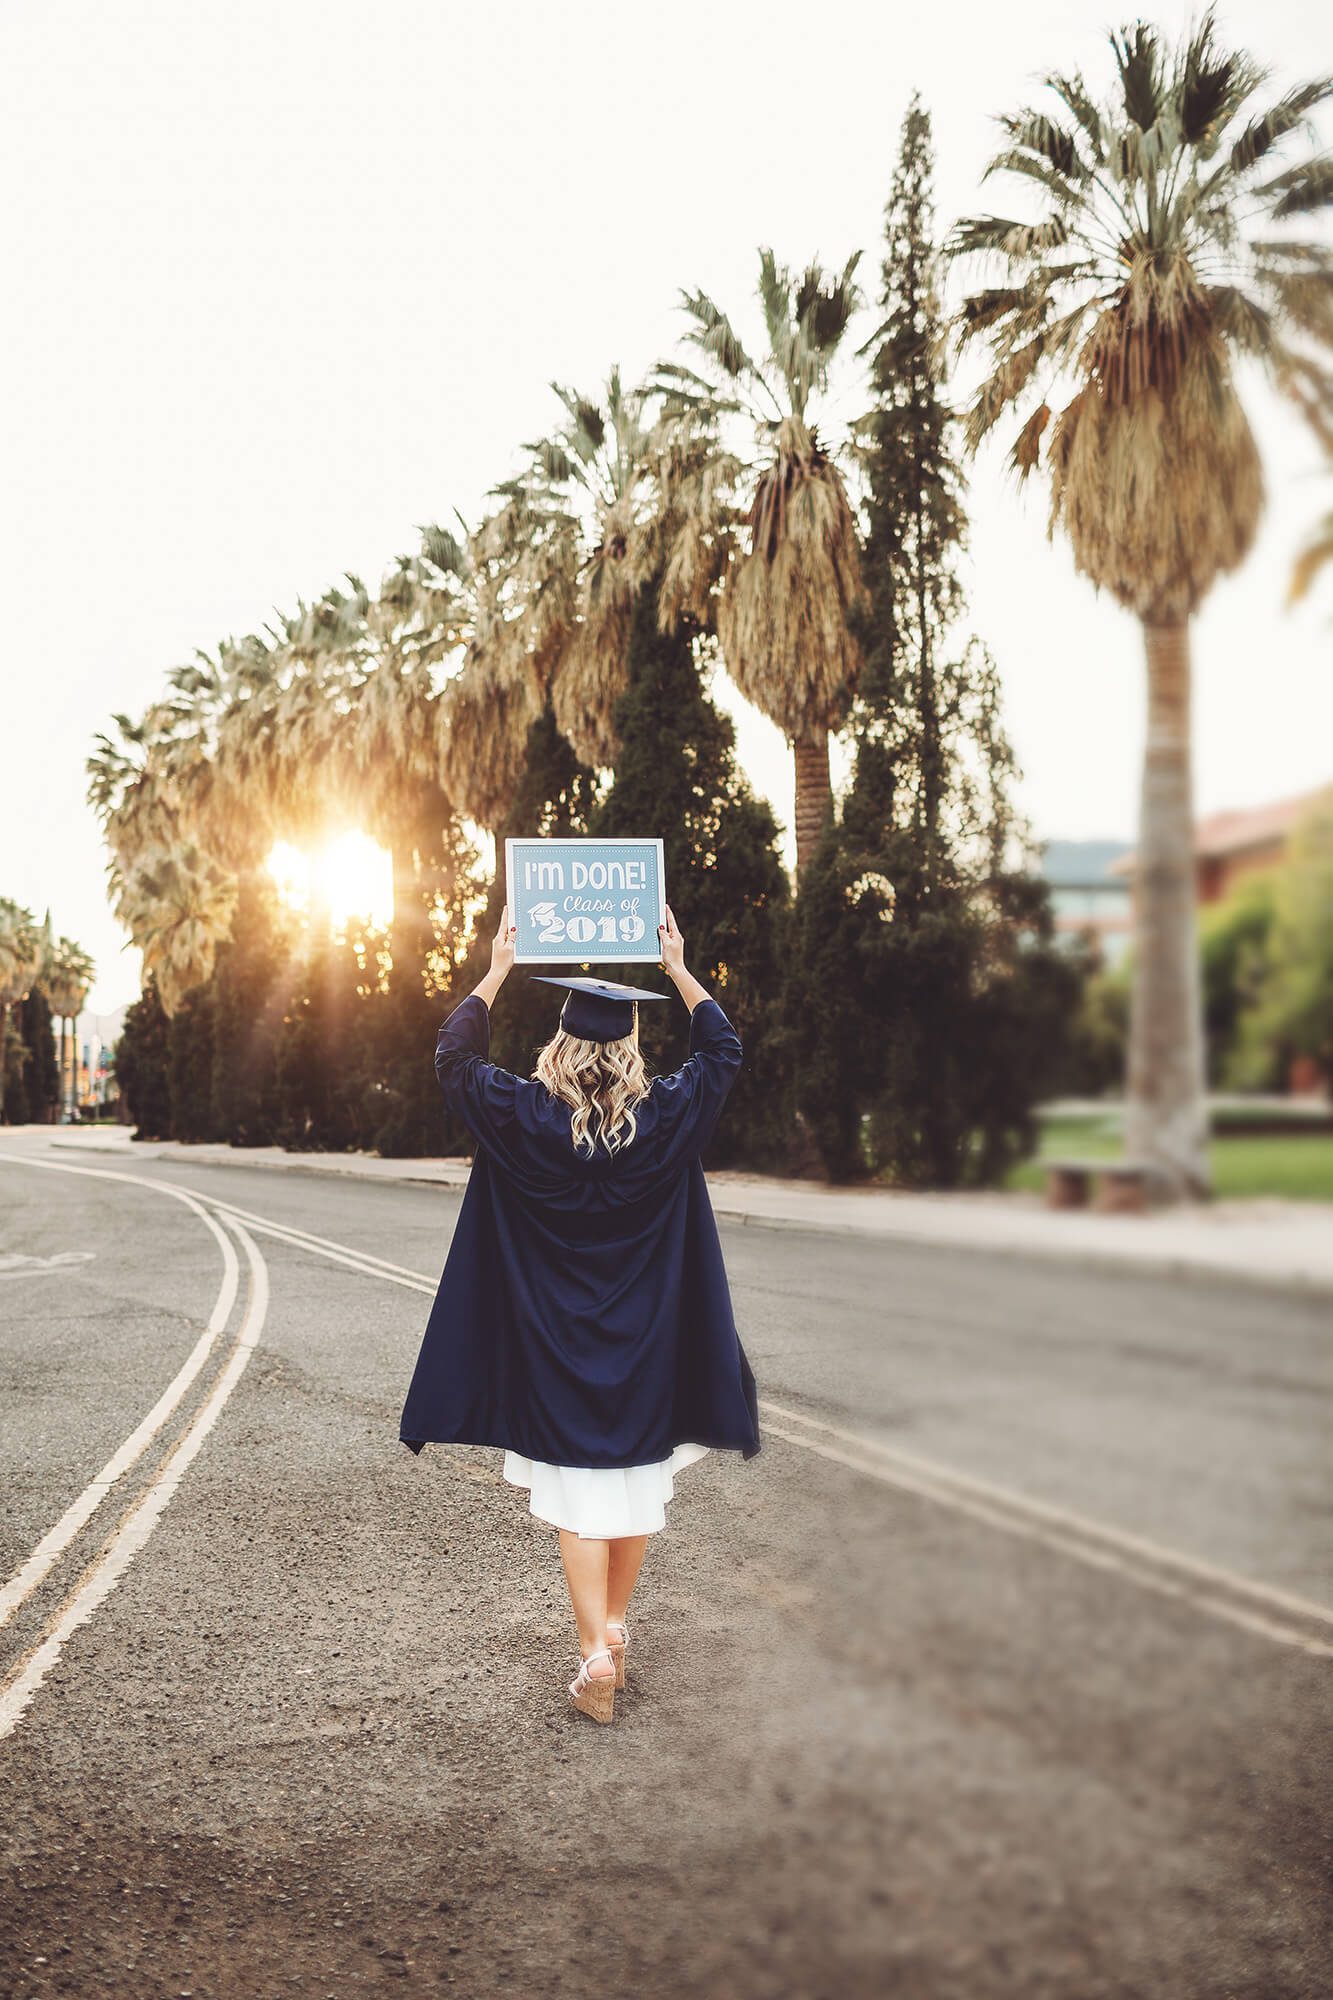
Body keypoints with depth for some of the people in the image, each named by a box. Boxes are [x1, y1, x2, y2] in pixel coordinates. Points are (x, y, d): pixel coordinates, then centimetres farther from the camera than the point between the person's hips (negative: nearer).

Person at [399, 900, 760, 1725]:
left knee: (577, 1496, 3)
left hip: (556, 1347, -1)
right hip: (646, 1346, 1)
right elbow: (724, 1049, 8)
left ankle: (598, 1649, -7)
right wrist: (678, 969, 14)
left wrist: (497, 971, 10)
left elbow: (455, 1056, 4)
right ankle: (615, 1626, 31)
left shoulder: (525, 1118, -12)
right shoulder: (667, 1117, -10)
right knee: (638, 1482, 17)